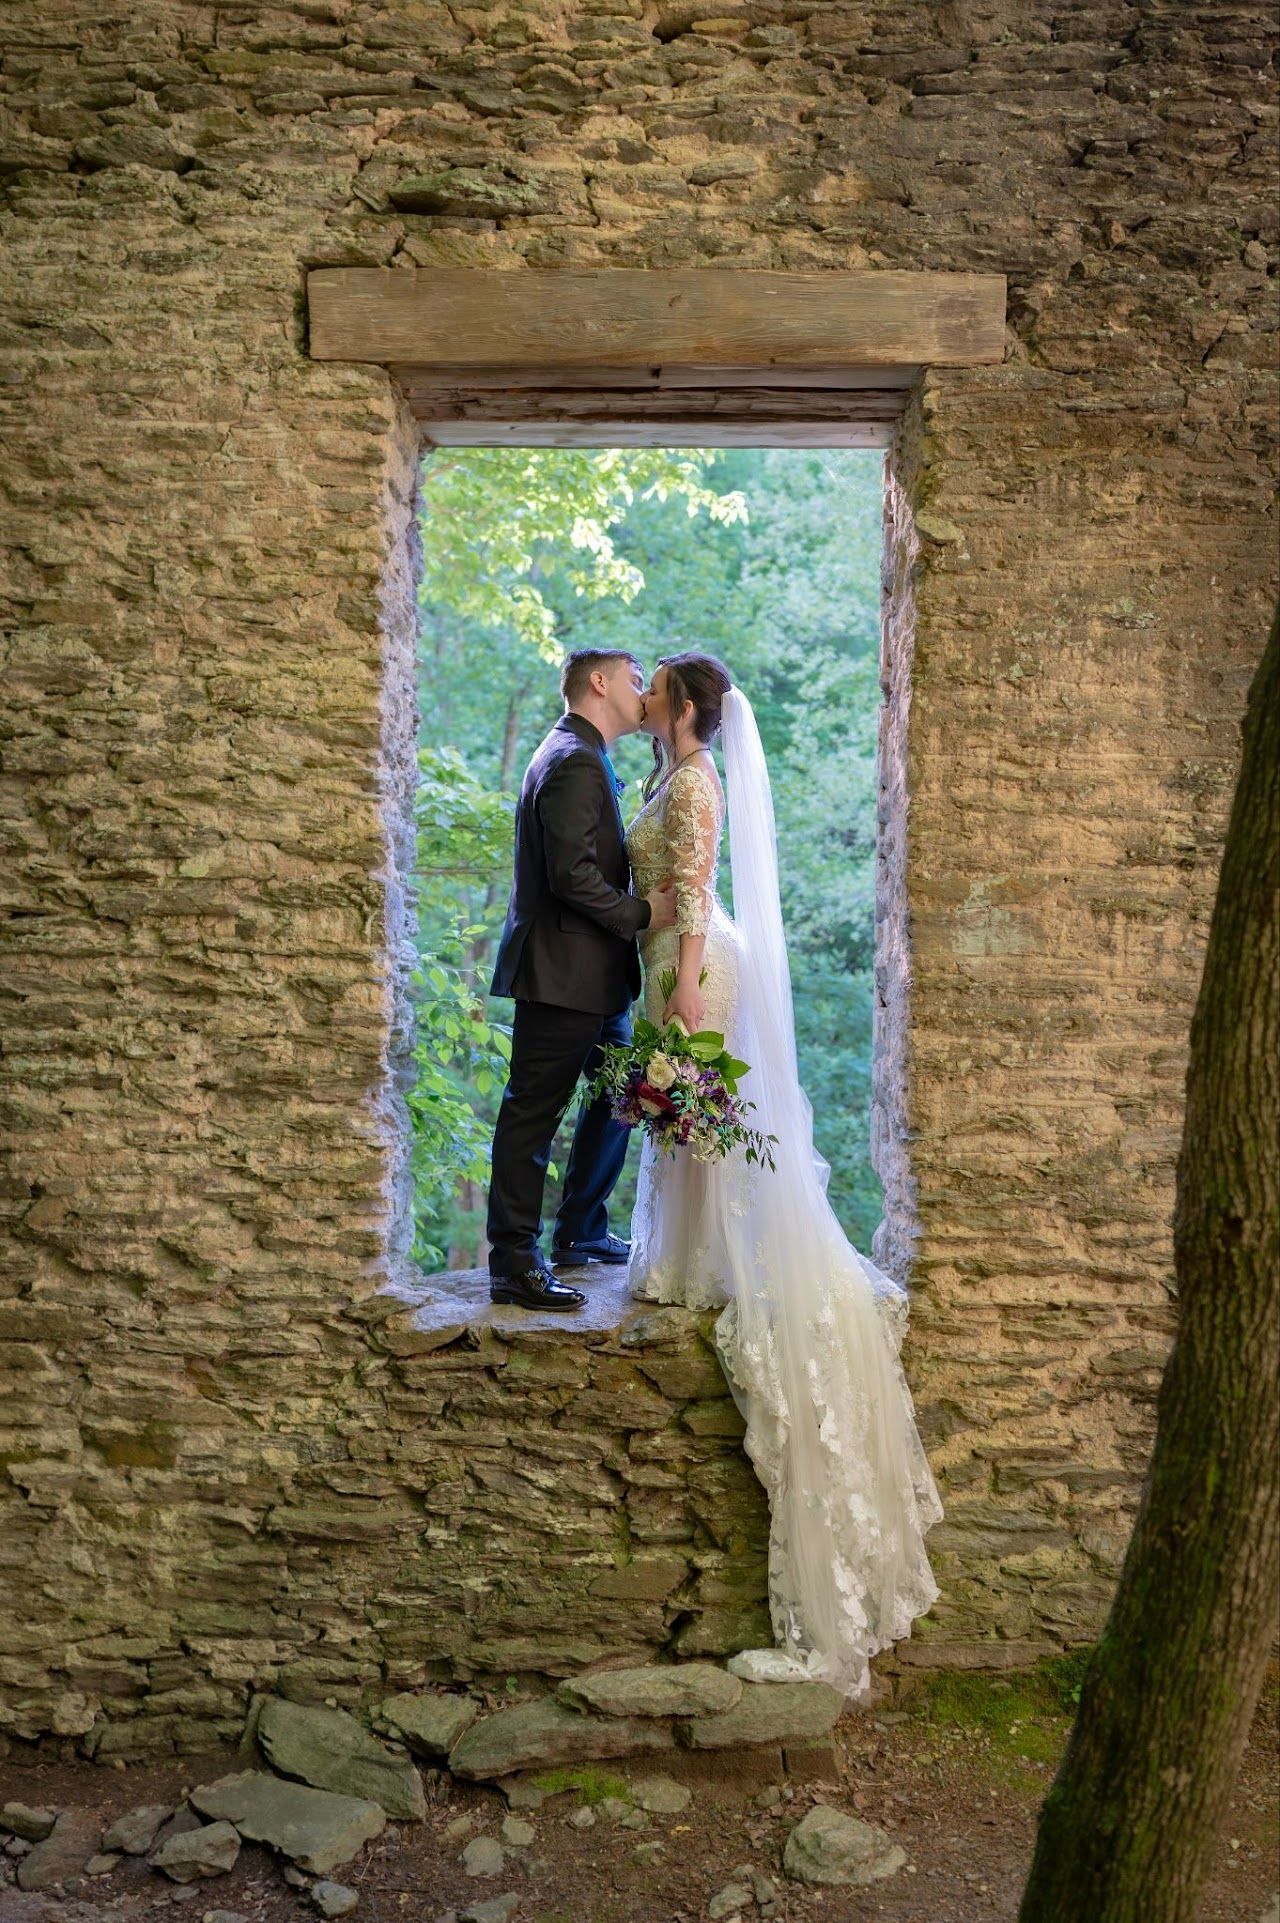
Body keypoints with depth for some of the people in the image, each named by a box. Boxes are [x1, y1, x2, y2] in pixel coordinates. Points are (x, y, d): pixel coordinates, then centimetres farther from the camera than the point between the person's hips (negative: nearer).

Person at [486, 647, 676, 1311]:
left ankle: (581, 1233, 32)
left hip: (595, 973, 11)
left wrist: (648, 893, 5)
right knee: (533, 1114, -3)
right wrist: (641, 914, -14)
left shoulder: (582, 757, 19)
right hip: (563, 974, -11)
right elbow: (571, 875, -23)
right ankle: (515, 1263, 6)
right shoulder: (575, 762, -16)